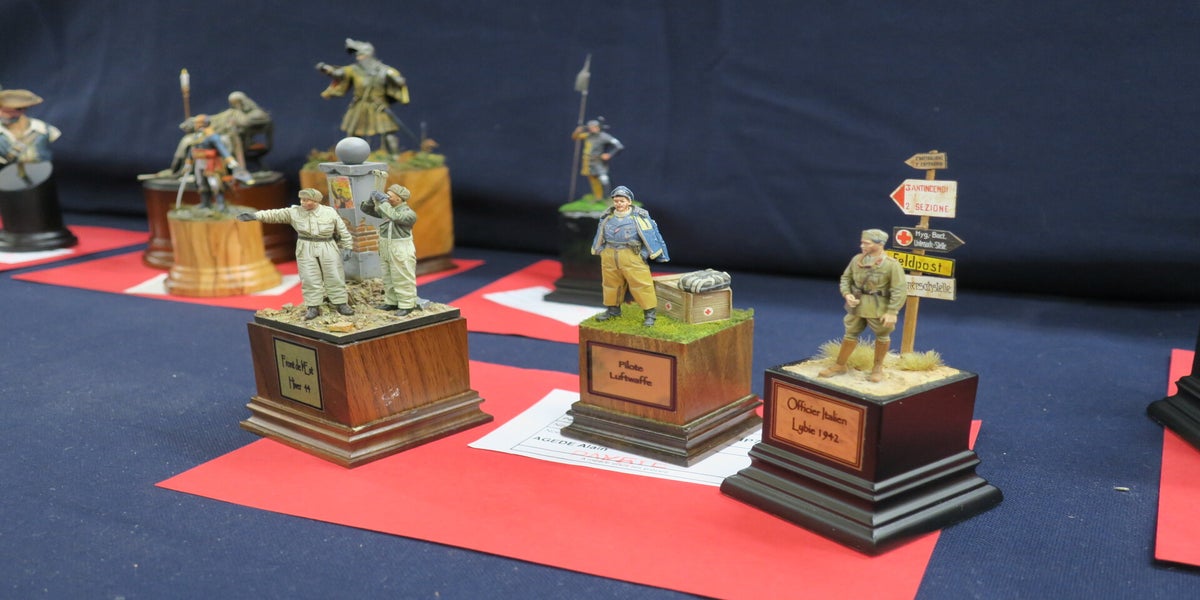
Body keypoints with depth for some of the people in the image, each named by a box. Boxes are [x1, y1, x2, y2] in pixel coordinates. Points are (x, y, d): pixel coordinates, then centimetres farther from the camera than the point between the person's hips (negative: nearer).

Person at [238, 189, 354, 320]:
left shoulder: (330, 212, -3)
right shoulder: (294, 212, 0)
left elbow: (343, 230, 2)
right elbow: (275, 214, -4)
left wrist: (347, 248, -1)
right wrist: (255, 215, -14)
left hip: (327, 249, -1)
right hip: (306, 250, 1)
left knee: (334, 277, 1)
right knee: (310, 279, 1)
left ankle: (341, 303, 11)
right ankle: (313, 307, 8)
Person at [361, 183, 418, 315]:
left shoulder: (409, 213, -13)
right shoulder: (386, 209, 8)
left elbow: (395, 217, -34)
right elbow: (365, 209, 14)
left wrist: (383, 202, -28)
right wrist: (372, 200, -6)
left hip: (401, 251, -7)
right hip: (386, 250, 8)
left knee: (403, 279, -3)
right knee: (388, 278, 14)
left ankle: (407, 305, 3)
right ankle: (391, 302, 23)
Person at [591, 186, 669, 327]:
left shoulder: (639, 217, -10)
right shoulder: (608, 216, 6)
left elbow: (649, 235, -7)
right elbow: (600, 235, 20)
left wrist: (653, 254, -7)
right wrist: (599, 250, 27)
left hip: (632, 257, -5)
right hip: (609, 257, 5)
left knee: (641, 284, -5)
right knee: (611, 283, 15)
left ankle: (649, 314, 4)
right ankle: (613, 309, 33)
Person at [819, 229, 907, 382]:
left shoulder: (892, 264, -17)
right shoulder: (857, 259, -2)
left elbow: (900, 289, -17)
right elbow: (846, 277, 10)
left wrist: (892, 312, -21)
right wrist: (847, 294, -8)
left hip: (879, 308, -4)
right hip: (857, 305, 4)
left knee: (882, 336, 13)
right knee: (850, 334, 12)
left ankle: (878, 367, 31)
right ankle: (840, 366, 24)